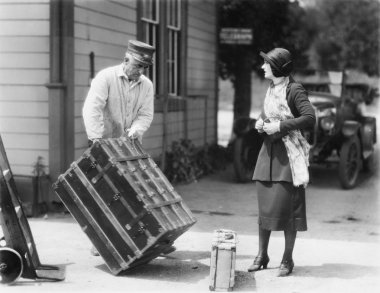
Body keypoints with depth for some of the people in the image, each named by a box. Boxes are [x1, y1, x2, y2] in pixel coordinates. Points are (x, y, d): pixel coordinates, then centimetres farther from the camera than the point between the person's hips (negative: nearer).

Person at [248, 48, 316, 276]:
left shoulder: (294, 90, -10)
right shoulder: (271, 89, 13)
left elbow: (310, 118, -19)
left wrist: (280, 126, -18)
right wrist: (260, 123, 5)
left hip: (288, 154, -7)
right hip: (269, 152, 7)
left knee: (285, 207, -6)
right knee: (264, 206, 8)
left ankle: (287, 259, 6)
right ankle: (262, 255, 18)